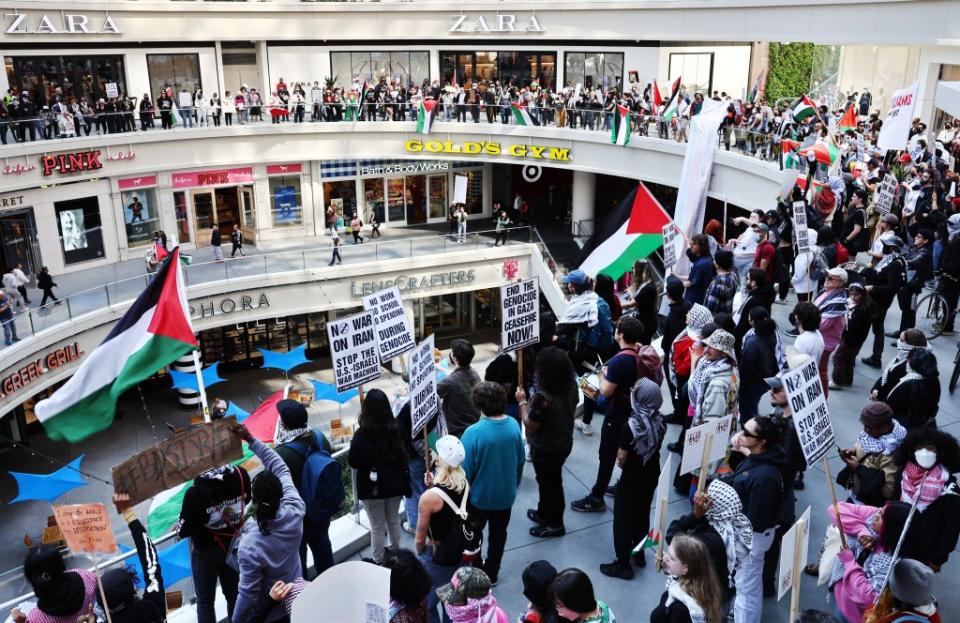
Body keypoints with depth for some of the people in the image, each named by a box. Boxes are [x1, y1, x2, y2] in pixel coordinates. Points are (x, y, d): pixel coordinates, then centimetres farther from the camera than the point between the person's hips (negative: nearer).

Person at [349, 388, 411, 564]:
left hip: (373, 487, -4)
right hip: (395, 484, 5)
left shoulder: (362, 434, -22)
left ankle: (378, 561, 23)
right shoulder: (397, 428, -7)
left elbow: (353, 462, -18)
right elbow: (404, 455, 6)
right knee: (394, 521, 23)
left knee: (377, 527, 11)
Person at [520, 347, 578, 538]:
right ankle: (543, 513, 48)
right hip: (564, 443, 7)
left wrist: (522, 402, -12)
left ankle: (555, 524, 35)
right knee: (548, 480, 27)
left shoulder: (543, 398, -35)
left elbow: (530, 426, -23)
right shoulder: (572, 388, -12)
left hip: (545, 450, -7)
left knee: (550, 484, 15)